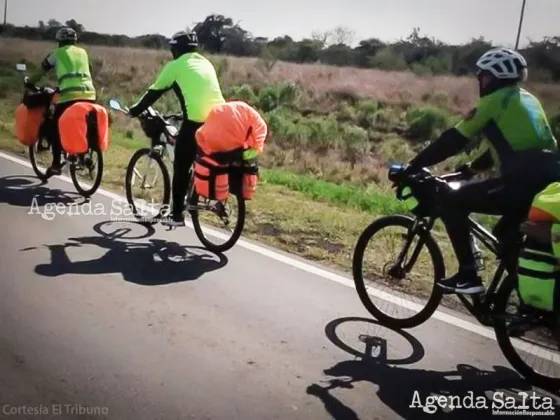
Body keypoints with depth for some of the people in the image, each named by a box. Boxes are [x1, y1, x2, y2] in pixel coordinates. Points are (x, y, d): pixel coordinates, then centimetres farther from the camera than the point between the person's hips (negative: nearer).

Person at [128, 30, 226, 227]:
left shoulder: (175, 65, 7)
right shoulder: (206, 63, 23)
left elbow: (154, 92, 12)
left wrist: (135, 110, 26)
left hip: (196, 121, -5)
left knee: (181, 167, 6)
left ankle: (177, 215, 11)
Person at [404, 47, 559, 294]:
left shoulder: (494, 100, -1)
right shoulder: (526, 99, 24)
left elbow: (454, 140, -3)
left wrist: (413, 166, 2)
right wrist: (472, 168, 42)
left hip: (524, 182, -9)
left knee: (451, 202, 1)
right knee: (506, 234, 28)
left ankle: (468, 277, 1)